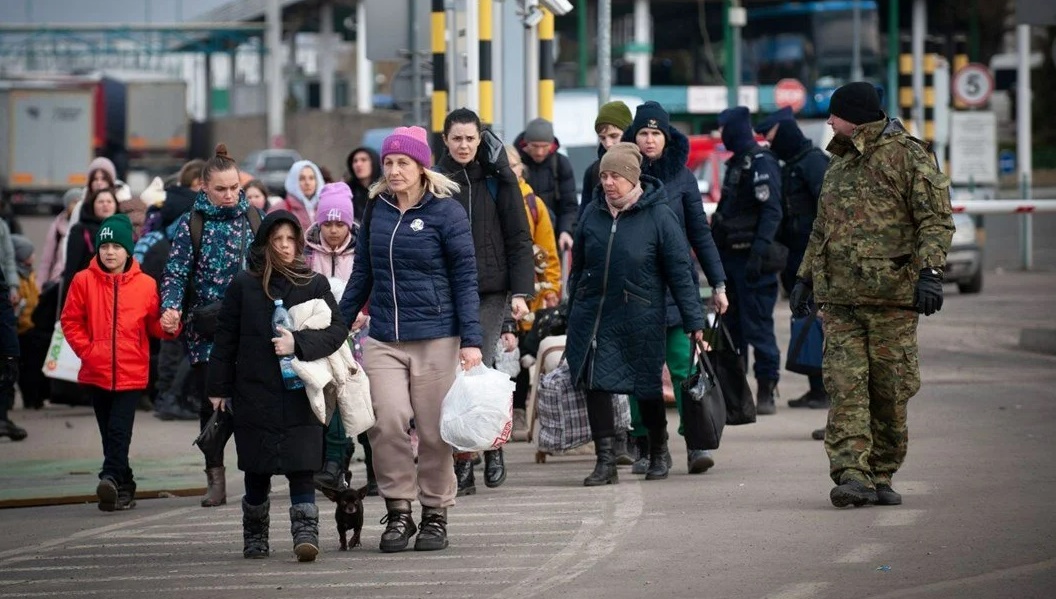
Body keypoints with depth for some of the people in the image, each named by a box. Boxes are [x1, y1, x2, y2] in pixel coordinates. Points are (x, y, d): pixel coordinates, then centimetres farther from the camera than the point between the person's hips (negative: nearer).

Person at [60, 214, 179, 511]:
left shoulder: (145, 285, 0)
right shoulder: (84, 281, 1)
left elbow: (153, 325, 7)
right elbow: (70, 320, 5)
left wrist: (168, 326, -14)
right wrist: (86, 350, -3)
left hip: (131, 372, -2)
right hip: (96, 372, 2)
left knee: (119, 430, -15)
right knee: (110, 432, 8)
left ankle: (111, 478, -24)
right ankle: (124, 487, 16)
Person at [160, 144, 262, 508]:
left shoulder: (253, 218, 7)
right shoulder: (191, 224, 1)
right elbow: (176, 272, -3)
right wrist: (171, 308, -19)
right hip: (206, 328, -1)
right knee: (211, 403, 3)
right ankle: (216, 478, 9)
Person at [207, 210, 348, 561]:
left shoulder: (314, 284, 5)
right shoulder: (243, 285, 5)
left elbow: (338, 330, -1)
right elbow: (225, 338, 7)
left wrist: (298, 343, -16)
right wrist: (219, 388, 5)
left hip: (299, 395, -1)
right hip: (254, 394, 1)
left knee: (301, 467, -9)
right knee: (257, 470, 9)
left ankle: (306, 532, -12)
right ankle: (255, 537, 22)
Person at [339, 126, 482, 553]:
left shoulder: (445, 211, -4)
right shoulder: (377, 209, 9)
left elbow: (465, 278, -4)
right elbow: (362, 274, 17)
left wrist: (471, 340, -10)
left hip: (436, 338, -3)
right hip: (383, 338, 3)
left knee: (434, 431, 2)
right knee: (388, 421, -12)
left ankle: (435, 515, 16)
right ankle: (398, 512, -1)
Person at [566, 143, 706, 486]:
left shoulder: (658, 216, -8)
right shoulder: (593, 212, 4)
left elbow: (680, 271, -7)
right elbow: (579, 265, 14)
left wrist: (694, 321, -8)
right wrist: (573, 312, 17)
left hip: (640, 318, -3)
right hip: (592, 314, 3)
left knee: (647, 388, 9)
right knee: (595, 385, -5)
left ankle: (658, 453, 30)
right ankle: (605, 461, 1)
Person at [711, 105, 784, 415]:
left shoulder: (761, 162, -12)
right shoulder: (735, 163, 18)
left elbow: (772, 212, -20)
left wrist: (759, 251, -27)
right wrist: (715, 249, 20)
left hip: (751, 260, -10)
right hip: (731, 257, 10)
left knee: (758, 326, -8)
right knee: (731, 326, 12)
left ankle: (766, 392, -4)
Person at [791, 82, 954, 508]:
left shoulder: (907, 156, -2)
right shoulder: (839, 164, 21)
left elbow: (936, 220, -8)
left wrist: (930, 272, -20)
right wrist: (806, 277, 23)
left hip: (892, 296, -5)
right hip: (839, 298, 5)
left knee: (890, 392, 1)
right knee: (846, 387, -8)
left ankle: (881, 476, 11)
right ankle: (851, 475, -14)